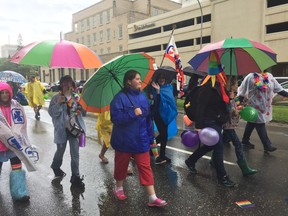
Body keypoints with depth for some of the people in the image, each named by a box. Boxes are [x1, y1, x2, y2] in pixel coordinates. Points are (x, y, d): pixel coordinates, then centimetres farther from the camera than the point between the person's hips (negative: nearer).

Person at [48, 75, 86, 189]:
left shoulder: (76, 96, 5)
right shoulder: (56, 97, -5)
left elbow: (80, 110, 15)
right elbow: (51, 112, -10)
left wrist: (79, 109, -7)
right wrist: (59, 103, -25)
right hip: (62, 128, -2)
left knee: (75, 153, 3)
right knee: (60, 150, 16)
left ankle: (75, 177, 14)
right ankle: (56, 167, 48)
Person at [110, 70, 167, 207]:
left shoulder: (143, 97, 6)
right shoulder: (120, 97, -12)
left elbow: (148, 118, 11)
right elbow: (115, 117, -20)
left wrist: (150, 137, 11)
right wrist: (133, 114, -26)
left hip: (141, 140, 4)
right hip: (124, 140, -4)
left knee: (145, 167, 2)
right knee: (121, 165, 14)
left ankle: (152, 198, 5)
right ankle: (118, 188, 39)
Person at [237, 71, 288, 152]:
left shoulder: (269, 76, 5)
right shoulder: (250, 77, -14)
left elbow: (278, 89, 10)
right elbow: (242, 92, -12)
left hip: (266, 107, 7)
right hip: (255, 107, -7)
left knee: (251, 123, 17)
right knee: (260, 125, -2)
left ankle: (245, 141, 29)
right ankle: (267, 145, 6)